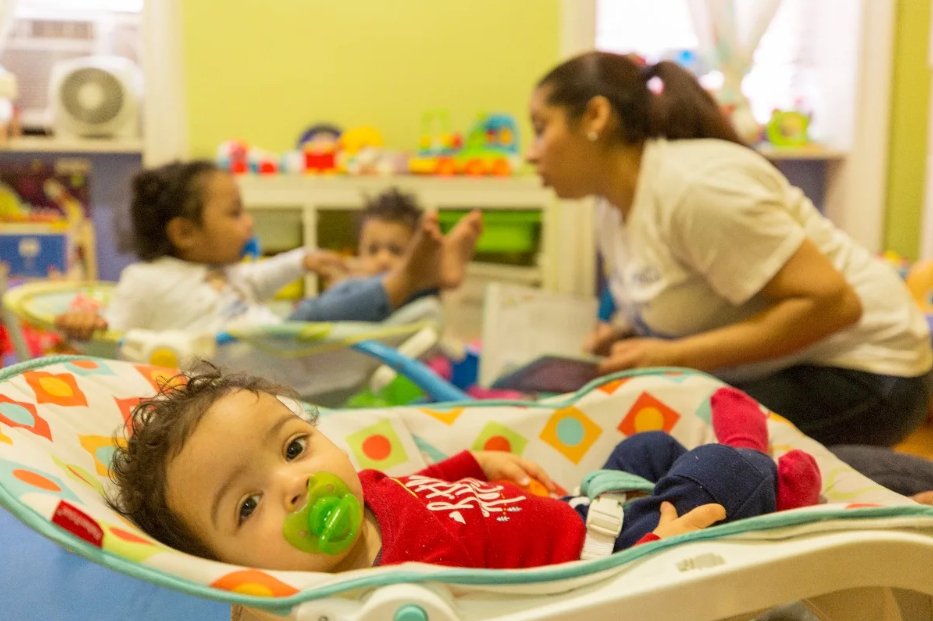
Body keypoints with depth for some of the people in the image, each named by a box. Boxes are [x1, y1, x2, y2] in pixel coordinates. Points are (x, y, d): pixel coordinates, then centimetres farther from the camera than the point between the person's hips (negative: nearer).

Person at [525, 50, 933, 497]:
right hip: (773, 371, 9)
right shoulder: (613, 207, 6)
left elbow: (830, 301, -25)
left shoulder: (696, 185, -22)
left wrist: (676, 356, -24)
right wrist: (626, 336, -2)